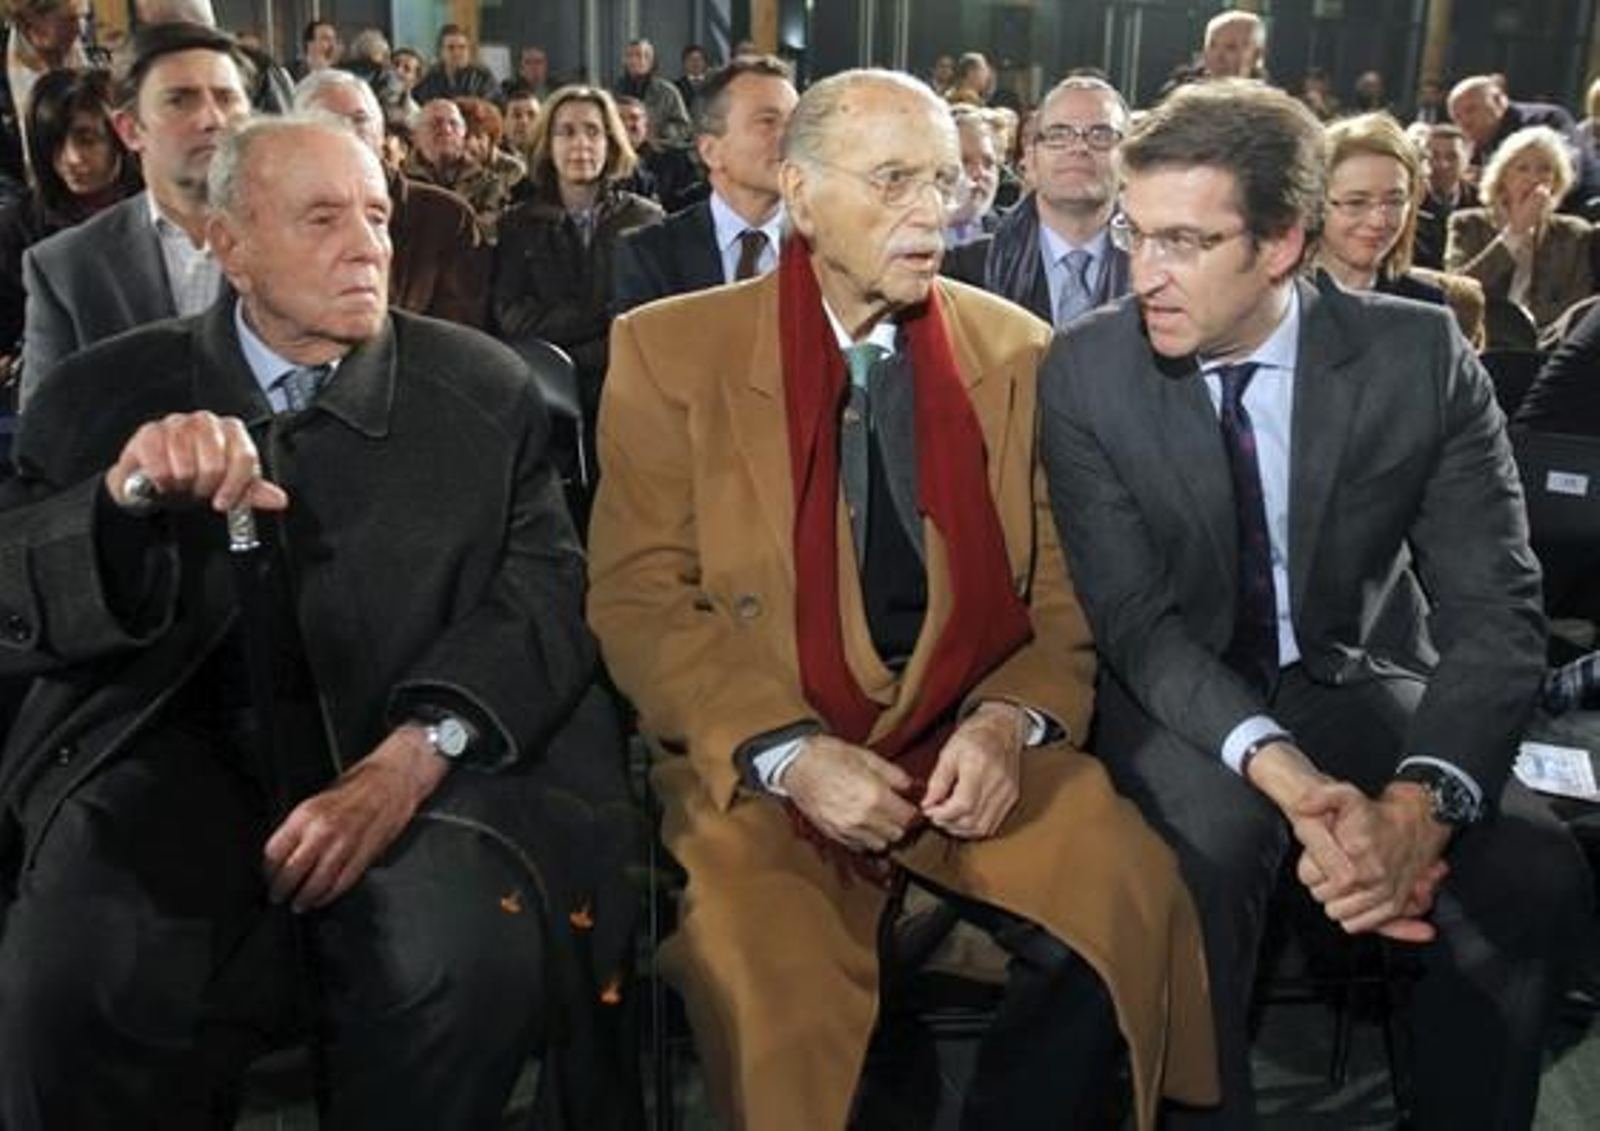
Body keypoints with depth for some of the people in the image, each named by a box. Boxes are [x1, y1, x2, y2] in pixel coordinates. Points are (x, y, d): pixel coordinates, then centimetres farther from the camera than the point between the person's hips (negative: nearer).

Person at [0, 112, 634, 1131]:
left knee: (475, 961, -30)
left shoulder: (482, 388, 7)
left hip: (415, 763, 0)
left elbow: (546, 587, -2)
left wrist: (409, 758, -18)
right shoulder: (112, 391, 9)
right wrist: (124, 492, -21)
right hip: (176, 751, 1)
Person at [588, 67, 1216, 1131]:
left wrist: (1008, 721, -13)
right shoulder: (672, 349, -1)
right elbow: (638, 599, -4)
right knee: (773, 985, -28)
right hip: (756, 762, -2)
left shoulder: (1018, 350, 6)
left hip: (974, 743, 3)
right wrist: (788, 751, -17)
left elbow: (1066, 585, 7)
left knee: (1133, 894, -21)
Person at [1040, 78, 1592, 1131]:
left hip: (1359, 680, 2)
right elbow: (1136, 617, -14)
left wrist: (1419, 803, -33)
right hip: (1181, 696, -1)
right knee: (1203, 866, -31)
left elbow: (1497, 613, -14)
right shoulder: (1084, 372, -12)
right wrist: (1281, 771, -31)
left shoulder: (1420, 356, -12)